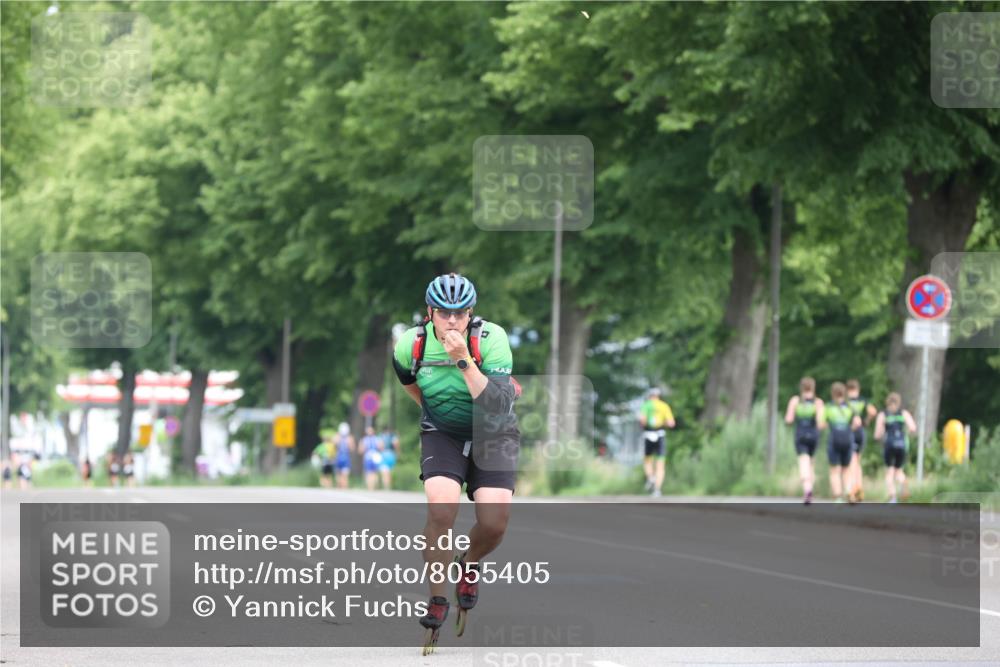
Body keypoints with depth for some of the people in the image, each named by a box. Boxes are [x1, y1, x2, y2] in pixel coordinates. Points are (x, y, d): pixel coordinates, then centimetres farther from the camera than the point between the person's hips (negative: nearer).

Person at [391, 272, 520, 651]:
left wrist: (463, 361, -39)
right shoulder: (412, 343, -15)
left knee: (494, 524, -18)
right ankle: (436, 600, -8)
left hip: (492, 435, -1)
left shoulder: (491, 339, -24)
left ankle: (469, 564, 17)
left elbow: (498, 407, -33)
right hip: (442, 435, 1)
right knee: (441, 510, -25)